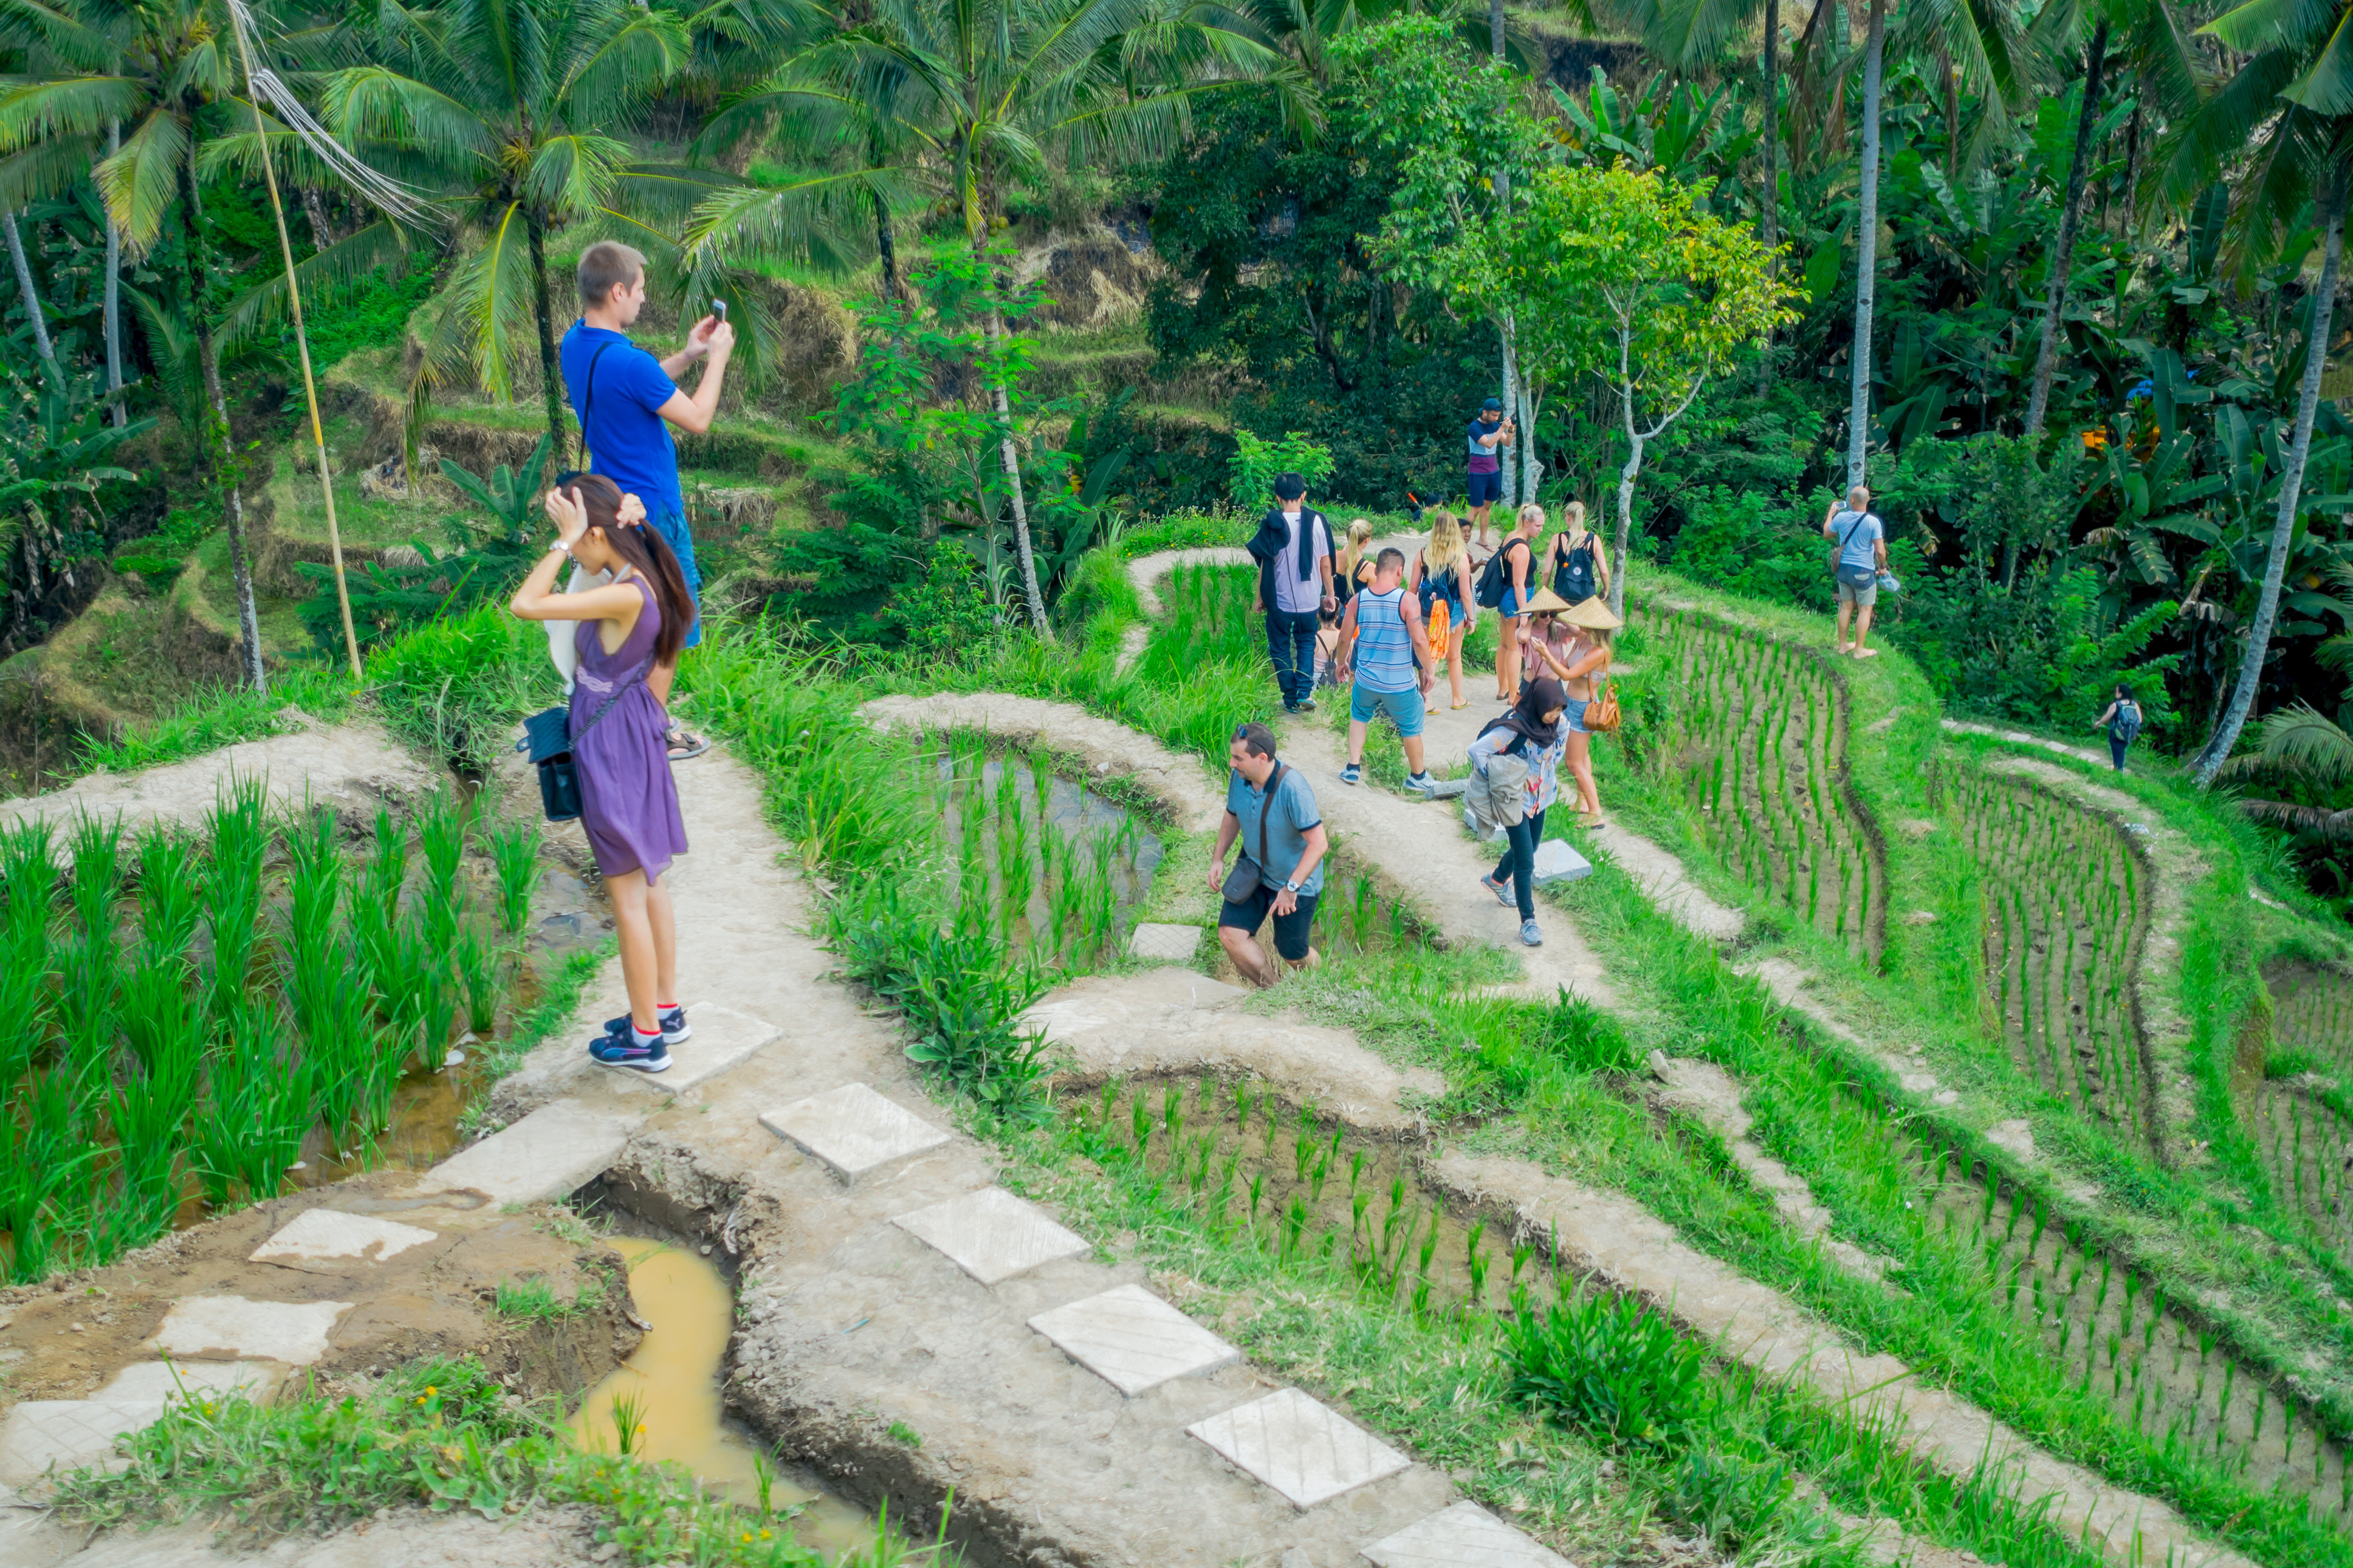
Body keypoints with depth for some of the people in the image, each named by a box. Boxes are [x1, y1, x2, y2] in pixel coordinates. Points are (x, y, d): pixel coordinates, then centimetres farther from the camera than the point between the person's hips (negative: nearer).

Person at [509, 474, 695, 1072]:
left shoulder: (624, 597, -29)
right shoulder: (646, 579, -3)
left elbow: (525, 604, -29)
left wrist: (565, 539, -25)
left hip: (613, 752, -9)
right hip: (638, 739, 9)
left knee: (628, 898, 4)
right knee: (650, 885, 20)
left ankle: (646, 1038, 16)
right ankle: (666, 1010, 34)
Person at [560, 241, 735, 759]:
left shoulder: (575, 343, 0)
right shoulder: (626, 361, -29)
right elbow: (696, 419, -19)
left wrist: (687, 355, 9)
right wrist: (717, 359, -7)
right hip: (650, 511, -9)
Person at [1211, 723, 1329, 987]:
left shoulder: (1293, 788, -32)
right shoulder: (1238, 777, -11)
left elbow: (1318, 843, -29)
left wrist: (1291, 888, -30)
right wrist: (1218, 858, 3)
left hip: (1296, 880, -6)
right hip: (1253, 871, 6)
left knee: (1292, 953, 8)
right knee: (1230, 934, -7)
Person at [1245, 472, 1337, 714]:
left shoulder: (1272, 525, -11)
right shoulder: (1316, 521, -6)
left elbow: (1265, 565, -8)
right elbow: (1325, 562, 0)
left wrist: (1260, 597, 4)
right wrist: (1329, 594, 12)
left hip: (1280, 601, -2)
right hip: (1310, 600, 2)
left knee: (1280, 649, 14)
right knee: (1306, 644, 21)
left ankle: (1291, 699, 17)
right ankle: (1305, 693, 6)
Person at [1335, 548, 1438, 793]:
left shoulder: (1358, 600, -6)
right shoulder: (1407, 600, -17)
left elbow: (1344, 638, 2)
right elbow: (1419, 640, -19)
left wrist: (1342, 662, 21)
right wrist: (1428, 672, -5)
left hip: (1366, 680, 3)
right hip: (1401, 684, -3)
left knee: (1359, 717, 29)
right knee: (1411, 728, 16)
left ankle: (1353, 768, 27)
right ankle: (1418, 777, 31)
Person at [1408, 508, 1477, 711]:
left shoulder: (1422, 554, -7)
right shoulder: (1460, 557, -14)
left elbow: (1413, 588, -1)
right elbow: (1465, 594, -10)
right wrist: (1471, 618, 2)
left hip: (1427, 610, 1)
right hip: (1453, 612, -1)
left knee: (1428, 657, 10)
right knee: (1454, 657, 16)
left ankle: (1427, 702, 8)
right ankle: (1458, 699, 30)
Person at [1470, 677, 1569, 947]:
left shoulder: (1558, 723, -10)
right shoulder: (1515, 728, -30)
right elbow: (1477, 750, -33)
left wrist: (1551, 773, 8)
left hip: (1541, 798, 7)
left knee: (1529, 847, 26)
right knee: (1525, 862, -6)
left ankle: (1497, 880, 54)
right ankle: (1528, 921, 3)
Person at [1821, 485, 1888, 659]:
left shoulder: (1840, 517, -7)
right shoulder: (1873, 522, -19)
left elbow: (1826, 534, 13)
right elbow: (1880, 551, -17)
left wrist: (1831, 513, 25)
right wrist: (1882, 567, 2)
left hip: (1844, 569, 5)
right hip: (1864, 572, -5)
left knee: (1846, 607, 18)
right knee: (1865, 611, 9)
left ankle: (1842, 646, 26)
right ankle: (1859, 650, 14)